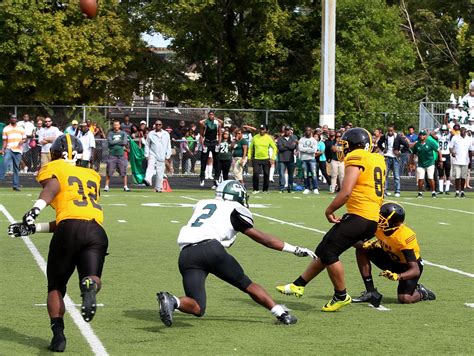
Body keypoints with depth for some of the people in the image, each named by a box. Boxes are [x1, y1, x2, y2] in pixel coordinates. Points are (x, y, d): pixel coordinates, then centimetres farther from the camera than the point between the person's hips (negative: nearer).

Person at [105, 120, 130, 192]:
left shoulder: (123, 133, 8)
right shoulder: (110, 133, 7)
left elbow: (125, 142, -6)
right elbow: (110, 142, -9)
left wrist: (115, 142, -6)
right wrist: (120, 141, -5)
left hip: (121, 154, 1)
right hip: (112, 154, -1)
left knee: (123, 171, 0)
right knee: (109, 172, -2)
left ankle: (125, 186, 7)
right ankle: (106, 186, 4)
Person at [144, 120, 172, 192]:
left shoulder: (166, 134, 9)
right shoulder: (151, 134, 6)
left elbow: (168, 146, 11)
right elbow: (147, 145, 9)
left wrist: (168, 156, 5)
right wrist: (147, 155, 1)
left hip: (161, 157, 1)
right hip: (152, 154, -1)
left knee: (160, 173, 2)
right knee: (150, 167, -26)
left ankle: (158, 188, 11)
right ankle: (147, 180, -45)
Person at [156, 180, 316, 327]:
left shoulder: (202, 204, 29)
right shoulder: (234, 209, 15)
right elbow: (259, 237, 16)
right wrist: (294, 249, 21)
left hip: (186, 254, 4)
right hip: (210, 248, -4)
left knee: (197, 308, 1)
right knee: (246, 284, 15)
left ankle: (171, 301, -26)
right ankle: (281, 313, 14)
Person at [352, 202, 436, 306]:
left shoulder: (404, 237, -35)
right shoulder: (378, 227, -19)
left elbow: (415, 270, -35)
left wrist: (397, 276, -53)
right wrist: (365, 245, -35)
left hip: (408, 267, -6)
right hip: (392, 260, 6)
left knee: (405, 299, -27)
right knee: (361, 250, -13)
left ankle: (421, 293, 10)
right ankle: (371, 292, -8)